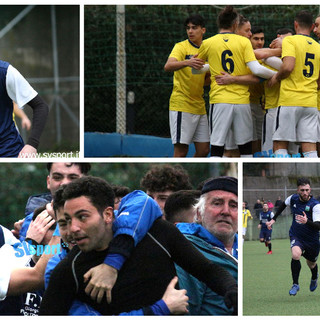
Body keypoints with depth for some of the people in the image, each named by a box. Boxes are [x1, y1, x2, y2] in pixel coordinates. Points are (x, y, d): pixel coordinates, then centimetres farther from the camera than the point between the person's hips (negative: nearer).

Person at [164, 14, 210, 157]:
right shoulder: (181, 47, -5)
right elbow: (168, 66, -24)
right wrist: (187, 62, -42)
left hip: (199, 106, 7)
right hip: (182, 105, -7)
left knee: (203, 150, 5)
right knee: (181, 150, -9)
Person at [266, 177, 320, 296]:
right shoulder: (293, 198, -9)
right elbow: (284, 205, 16)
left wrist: (307, 221, -51)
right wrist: (273, 219, 18)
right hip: (296, 236, 1)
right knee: (295, 255, -30)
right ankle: (295, 284, -15)